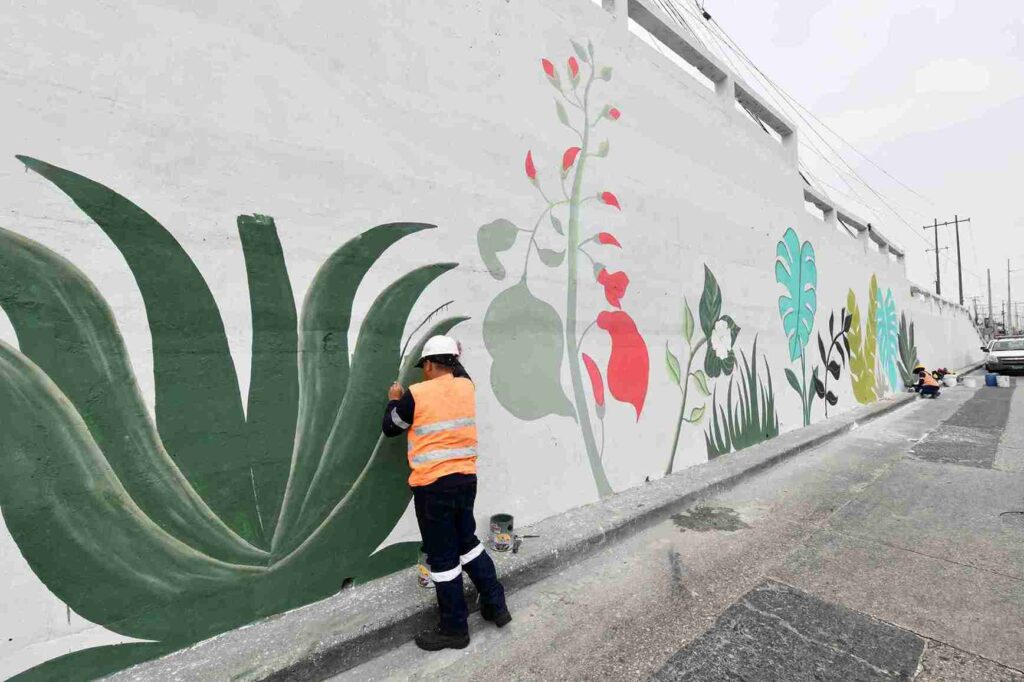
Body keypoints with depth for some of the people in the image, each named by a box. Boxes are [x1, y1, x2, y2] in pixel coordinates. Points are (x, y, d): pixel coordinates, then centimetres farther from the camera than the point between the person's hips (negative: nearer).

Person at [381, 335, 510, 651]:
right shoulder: (466, 386, 2)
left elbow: (390, 428, 4)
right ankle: (495, 605, 33)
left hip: (433, 485, -6)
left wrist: (394, 400, 20)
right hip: (465, 479, 6)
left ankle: (454, 629, 26)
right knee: (467, 541, 24)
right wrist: (453, 357, 43)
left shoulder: (415, 395, -12)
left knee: (442, 556, 9)